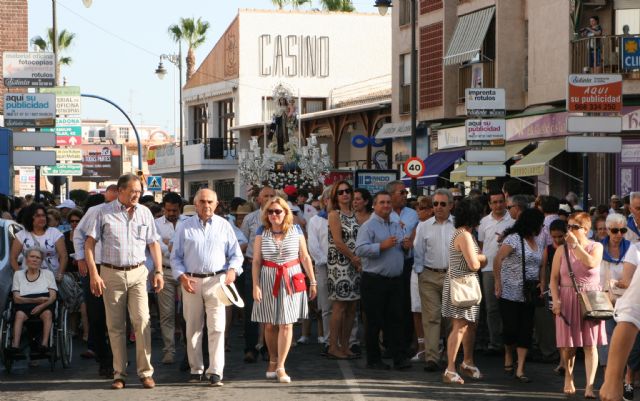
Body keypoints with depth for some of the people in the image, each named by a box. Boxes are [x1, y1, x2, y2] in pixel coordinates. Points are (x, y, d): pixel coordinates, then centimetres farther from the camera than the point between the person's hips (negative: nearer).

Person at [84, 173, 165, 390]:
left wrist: (159, 271, 5)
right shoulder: (104, 212, 0)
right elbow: (89, 243, -1)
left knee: (142, 321, -9)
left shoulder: (144, 212, 9)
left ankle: (145, 372, -5)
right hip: (111, 274, -1)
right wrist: (93, 274, -9)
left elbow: (154, 243, 14)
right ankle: (119, 374, 11)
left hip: (137, 274, 1)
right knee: (115, 326, 3)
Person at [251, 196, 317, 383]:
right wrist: (256, 285, -5)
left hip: (291, 281, 0)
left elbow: (305, 257, 8)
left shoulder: (296, 231, 2)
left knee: (286, 324, -6)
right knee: (270, 324, 5)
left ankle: (280, 366, -4)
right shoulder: (262, 232, 2)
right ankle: (272, 361, 22)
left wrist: (313, 281, 8)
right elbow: (256, 261, 1)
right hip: (268, 280, 1)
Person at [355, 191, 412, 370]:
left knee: (394, 320, 4)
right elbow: (360, 250, -18)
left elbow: (403, 249, 27)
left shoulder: (397, 226, 16)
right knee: (374, 321, 0)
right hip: (375, 280, -6)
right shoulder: (368, 226, -6)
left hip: (395, 280, 6)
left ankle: (399, 357, 4)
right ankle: (373, 359, 8)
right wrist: (382, 246, -23)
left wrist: (407, 246, 4)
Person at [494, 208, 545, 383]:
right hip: (511, 292, -6)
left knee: (526, 329, -1)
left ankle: (520, 369, 0)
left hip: (529, 294, 6)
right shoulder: (513, 239, -10)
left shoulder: (538, 241, 13)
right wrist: (498, 283, -14)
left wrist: (541, 282, 5)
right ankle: (508, 358, 25)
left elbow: (540, 264, 20)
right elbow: (497, 260, -13)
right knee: (511, 327, -2)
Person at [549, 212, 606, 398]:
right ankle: (568, 377, 26)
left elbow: (591, 263, -20)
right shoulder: (562, 250, 4)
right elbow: (554, 278, 3)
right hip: (568, 299, 1)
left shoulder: (596, 247, 2)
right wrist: (556, 299, -8)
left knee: (590, 344, -7)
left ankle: (589, 386, -10)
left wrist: (575, 244, -16)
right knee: (569, 344, 3)